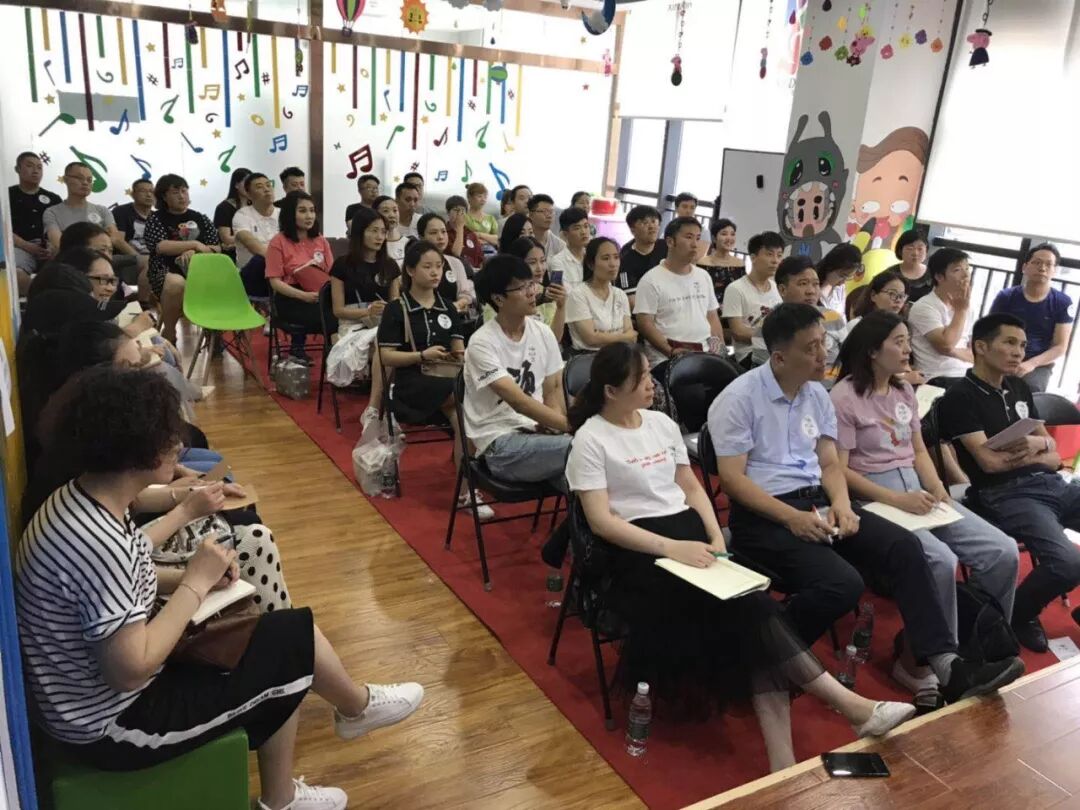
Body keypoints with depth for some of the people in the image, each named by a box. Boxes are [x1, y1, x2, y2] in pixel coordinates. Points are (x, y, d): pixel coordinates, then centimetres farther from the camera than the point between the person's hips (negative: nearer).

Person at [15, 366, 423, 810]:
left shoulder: (76, 499, -4)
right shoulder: (97, 542, -34)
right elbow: (131, 669, -30)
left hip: (93, 698, 9)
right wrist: (196, 583, -21)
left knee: (281, 664, 15)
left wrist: (185, 577, -4)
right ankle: (358, 708, 28)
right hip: (110, 726, -9)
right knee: (295, 636, -2)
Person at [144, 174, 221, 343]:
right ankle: (169, 333, -19)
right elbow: (160, 246, -9)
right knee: (176, 283, -40)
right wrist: (195, 244, -10)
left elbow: (217, 248, 8)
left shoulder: (200, 218, 18)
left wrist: (193, 252, -11)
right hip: (166, 270, -3)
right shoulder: (156, 218, 8)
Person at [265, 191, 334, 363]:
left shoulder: (320, 240, 13)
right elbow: (275, 282, -5)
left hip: (322, 297, 5)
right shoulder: (278, 242, -1)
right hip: (291, 299, -5)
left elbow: (331, 273, 13)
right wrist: (304, 295, -18)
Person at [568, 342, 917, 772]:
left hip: (689, 530, 6)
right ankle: (851, 705, -17)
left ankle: (784, 764, -24)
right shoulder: (590, 439, -6)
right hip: (639, 551, -6)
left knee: (753, 607, -20)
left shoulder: (662, 423, 13)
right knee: (750, 609, -23)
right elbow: (601, 520, -13)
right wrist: (671, 548, -22)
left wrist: (715, 537, -1)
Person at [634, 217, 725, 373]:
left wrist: (720, 347, 5)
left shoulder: (704, 276, 19)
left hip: (705, 354, 6)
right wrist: (671, 351, -18)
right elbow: (645, 323, -8)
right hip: (665, 359, -6)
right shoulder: (651, 280, -2)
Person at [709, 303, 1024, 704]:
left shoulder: (817, 395, 11)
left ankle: (945, 665, -12)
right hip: (763, 515, -7)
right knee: (842, 583, -27)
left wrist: (841, 502, -9)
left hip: (816, 502, 7)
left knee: (904, 546, -13)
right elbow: (732, 479, -14)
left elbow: (830, 463, 13)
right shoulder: (738, 399, -11)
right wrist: (791, 518, -22)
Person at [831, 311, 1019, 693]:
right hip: (874, 499, -8)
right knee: (940, 560, -31)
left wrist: (936, 489, -3)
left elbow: (919, 451, 18)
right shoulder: (844, 397, -10)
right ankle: (922, 661, -12)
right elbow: (839, 470, -13)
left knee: (1003, 551, -8)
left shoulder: (904, 391, 16)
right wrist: (897, 499, -21)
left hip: (916, 491, 8)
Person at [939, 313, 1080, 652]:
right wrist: (1038, 444, 1)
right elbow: (989, 462, -14)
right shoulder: (960, 397, -6)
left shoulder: (1020, 389, 17)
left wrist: (1035, 449, -4)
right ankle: (1018, 615, 2)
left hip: (1050, 483, 8)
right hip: (1004, 495, -8)